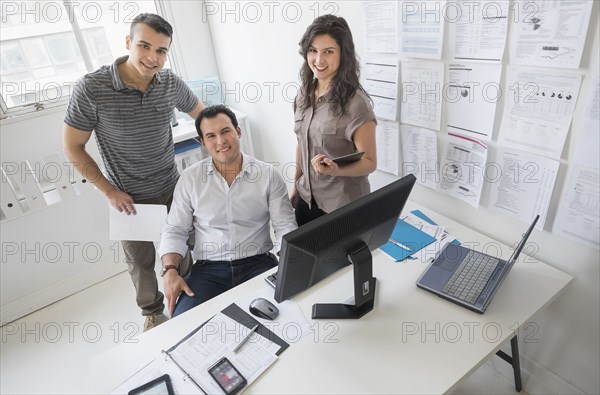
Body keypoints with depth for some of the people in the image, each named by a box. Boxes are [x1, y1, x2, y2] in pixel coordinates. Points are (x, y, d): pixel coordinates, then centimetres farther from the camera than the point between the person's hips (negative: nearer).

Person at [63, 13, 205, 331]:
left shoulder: (171, 83, -11)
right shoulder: (91, 88, -21)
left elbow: (201, 114, 8)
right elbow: (72, 146, -11)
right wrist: (108, 190, -13)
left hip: (171, 188, 3)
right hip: (127, 196, -2)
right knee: (140, 261, 16)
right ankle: (152, 311, 43)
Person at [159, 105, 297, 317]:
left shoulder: (268, 175, 1)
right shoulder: (190, 178, 5)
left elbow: (285, 227, 0)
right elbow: (175, 230, 7)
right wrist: (170, 271, -9)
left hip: (258, 262, 0)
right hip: (209, 268, 1)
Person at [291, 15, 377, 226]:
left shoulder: (355, 102, -20)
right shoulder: (304, 93, -1)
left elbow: (369, 162, -16)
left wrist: (335, 170, -34)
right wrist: (296, 185, 15)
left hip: (343, 206, -6)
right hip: (306, 198, 6)